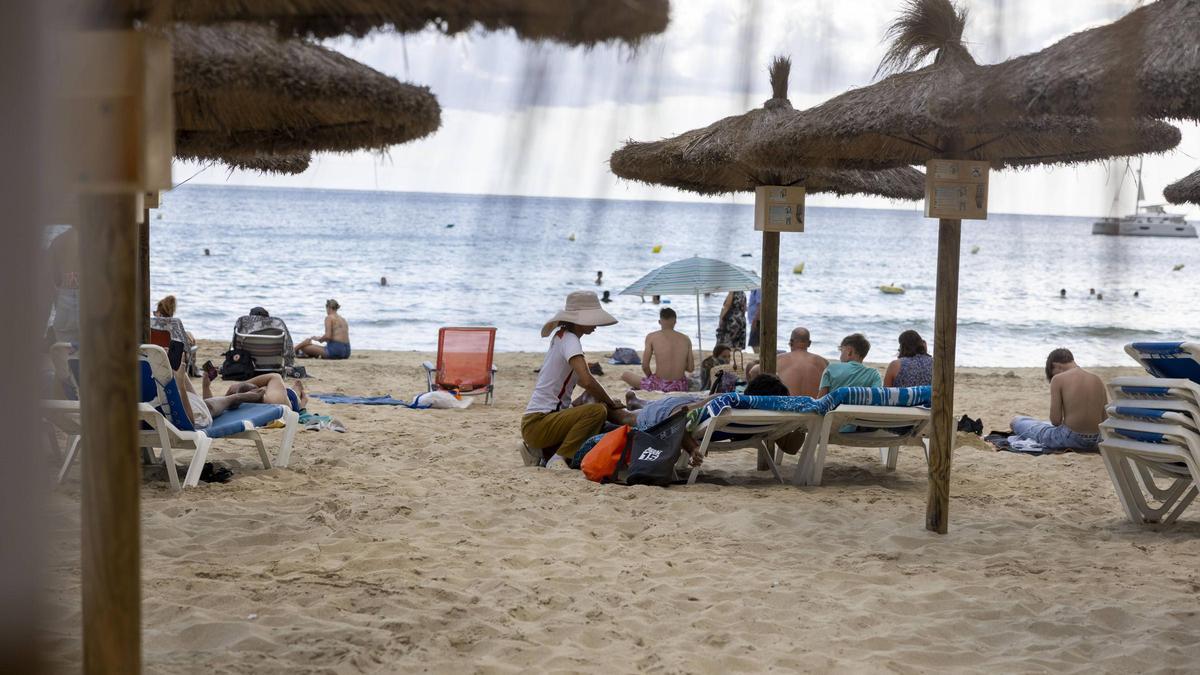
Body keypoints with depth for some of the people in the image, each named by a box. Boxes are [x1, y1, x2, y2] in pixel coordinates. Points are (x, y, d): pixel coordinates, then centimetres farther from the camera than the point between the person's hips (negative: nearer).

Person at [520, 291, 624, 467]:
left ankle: (540, 451, 16)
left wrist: (604, 398, 15)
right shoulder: (569, 340, -13)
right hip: (537, 423, -10)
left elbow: (578, 380, 28)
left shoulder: (561, 336, 15)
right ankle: (560, 458, -17)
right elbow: (587, 381, -27)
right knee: (598, 411, -26)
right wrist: (611, 403, -12)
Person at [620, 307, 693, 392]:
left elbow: (645, 366, -6)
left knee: (625, 375, 17)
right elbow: (691, 368, 5)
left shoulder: (652, 337, -5)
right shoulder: (686, 339, 2)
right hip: (681, 388, 4)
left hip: (659, 386, -4)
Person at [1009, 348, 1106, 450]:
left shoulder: (1058, 379, -10)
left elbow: (1055, 420, -13)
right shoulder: (1097, 380, 4)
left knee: (1017, 421, 18)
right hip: (1093, 442, 5)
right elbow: (1104, 418, 7)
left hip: (1069, 439, -5)